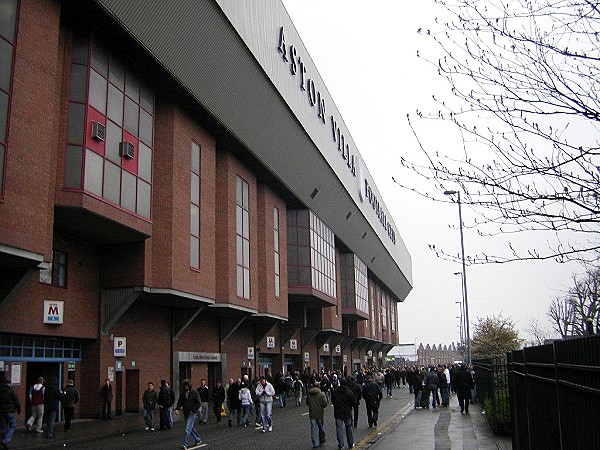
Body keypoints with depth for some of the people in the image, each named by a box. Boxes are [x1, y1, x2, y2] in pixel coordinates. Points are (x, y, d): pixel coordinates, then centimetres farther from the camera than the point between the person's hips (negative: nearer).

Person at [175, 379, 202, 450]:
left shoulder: (195, 393, -7)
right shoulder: (182, 393, 8)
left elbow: (198, 403, -7)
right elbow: (180, 402, 7)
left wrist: (193, 410, -16)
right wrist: (177, 409, -10)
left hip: (192, 413, -6)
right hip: (186, 413, 6)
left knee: (188, 429, -12)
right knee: (191, 428, 16)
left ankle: (184, 444, -9)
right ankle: (198, 440, 33)